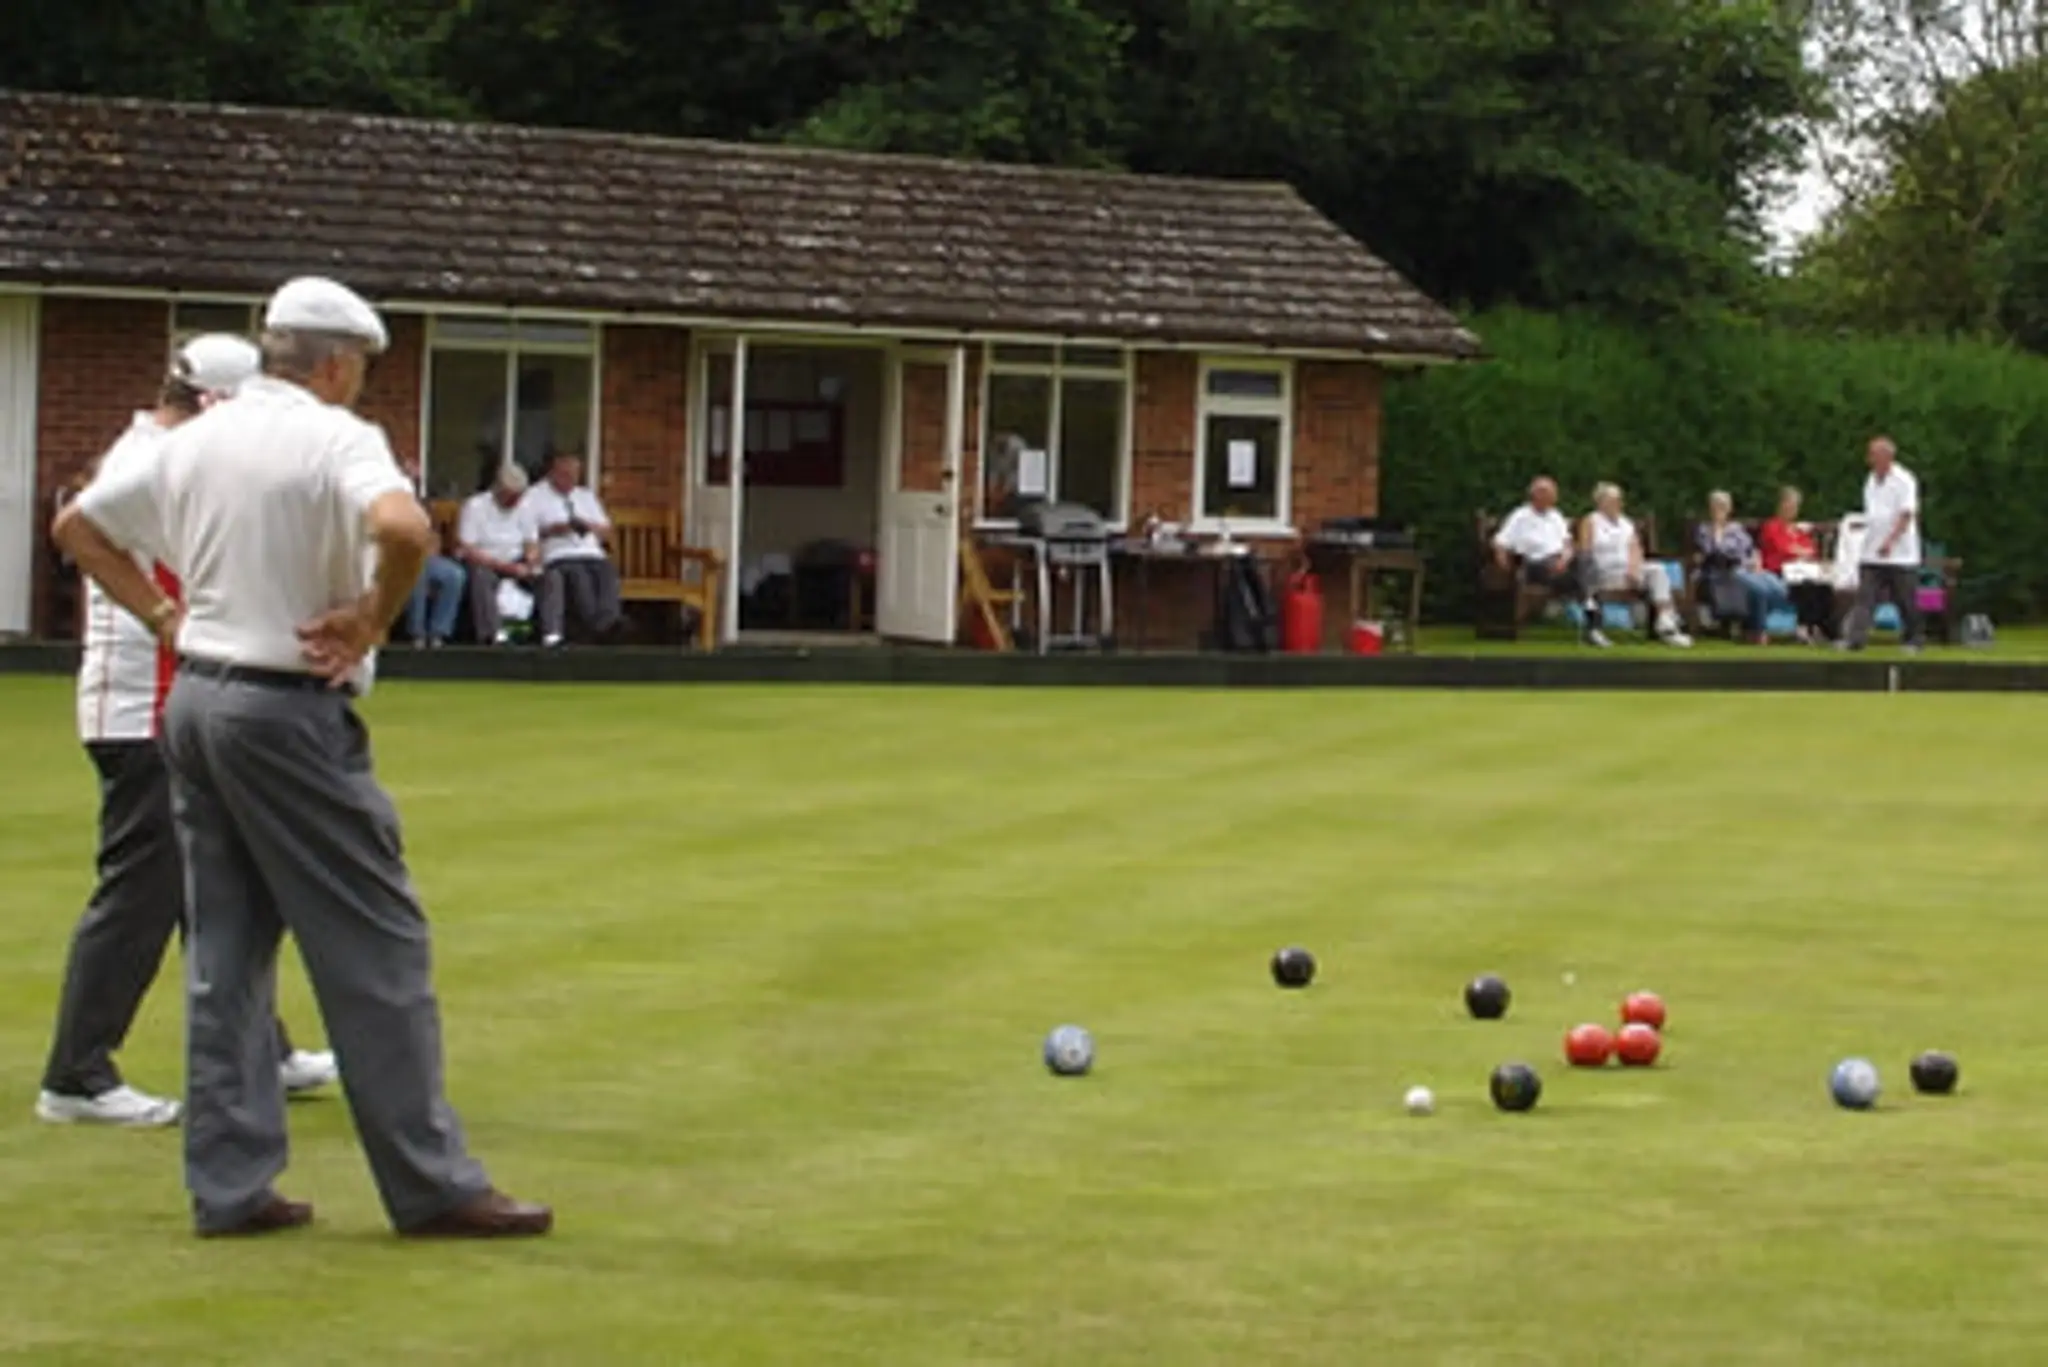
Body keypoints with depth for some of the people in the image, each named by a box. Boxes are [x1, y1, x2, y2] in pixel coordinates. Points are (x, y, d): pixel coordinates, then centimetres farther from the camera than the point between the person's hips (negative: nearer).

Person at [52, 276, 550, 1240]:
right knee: (376, 945, -1)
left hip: (195, 699, 8)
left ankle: (229, 1184, 12)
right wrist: (373, 619, -14)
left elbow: (77, 526, 20)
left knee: (225, 950, 11)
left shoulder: (195, 440, 11)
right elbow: (404, 528, -30)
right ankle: (431, 1184, 1)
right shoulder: (335, 438, -11)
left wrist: (164, 615, 14)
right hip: (288, 712, -8)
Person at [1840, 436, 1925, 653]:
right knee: (1865, 598, -5)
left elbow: (1906, 515, -15)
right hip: (1872, 554, 6)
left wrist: (1890, 542, -25)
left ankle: (1914, 640, 15)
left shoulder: (1904, 480, -9)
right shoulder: (1871, 481, 13)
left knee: (1907, 602, 2)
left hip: (1900, 554, -6)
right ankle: (1854, 638, -13)